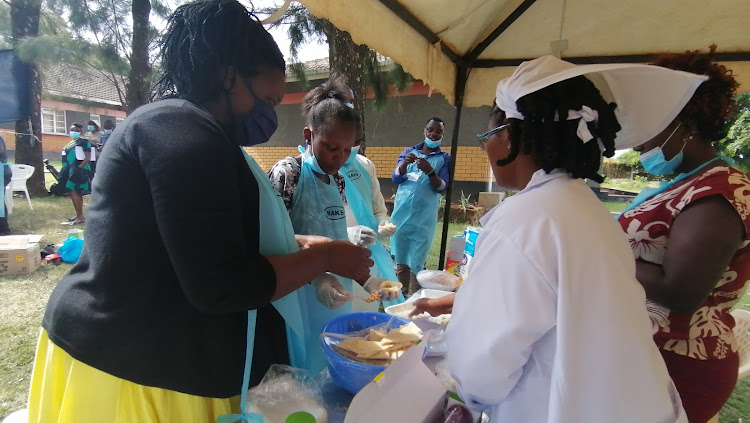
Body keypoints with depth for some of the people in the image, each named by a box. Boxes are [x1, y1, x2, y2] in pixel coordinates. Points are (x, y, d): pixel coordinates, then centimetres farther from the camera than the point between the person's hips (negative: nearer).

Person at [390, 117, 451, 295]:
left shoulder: (445, 158, 4)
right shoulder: (408, 151, 10)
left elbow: (442, 187, -6)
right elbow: (396, 179, 1)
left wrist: (430, 171, -24)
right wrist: (404, 164, -19)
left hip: (424, 218, -2)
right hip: (401, 213, 2)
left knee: (417, 263, 2)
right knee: (400, 261, 8)